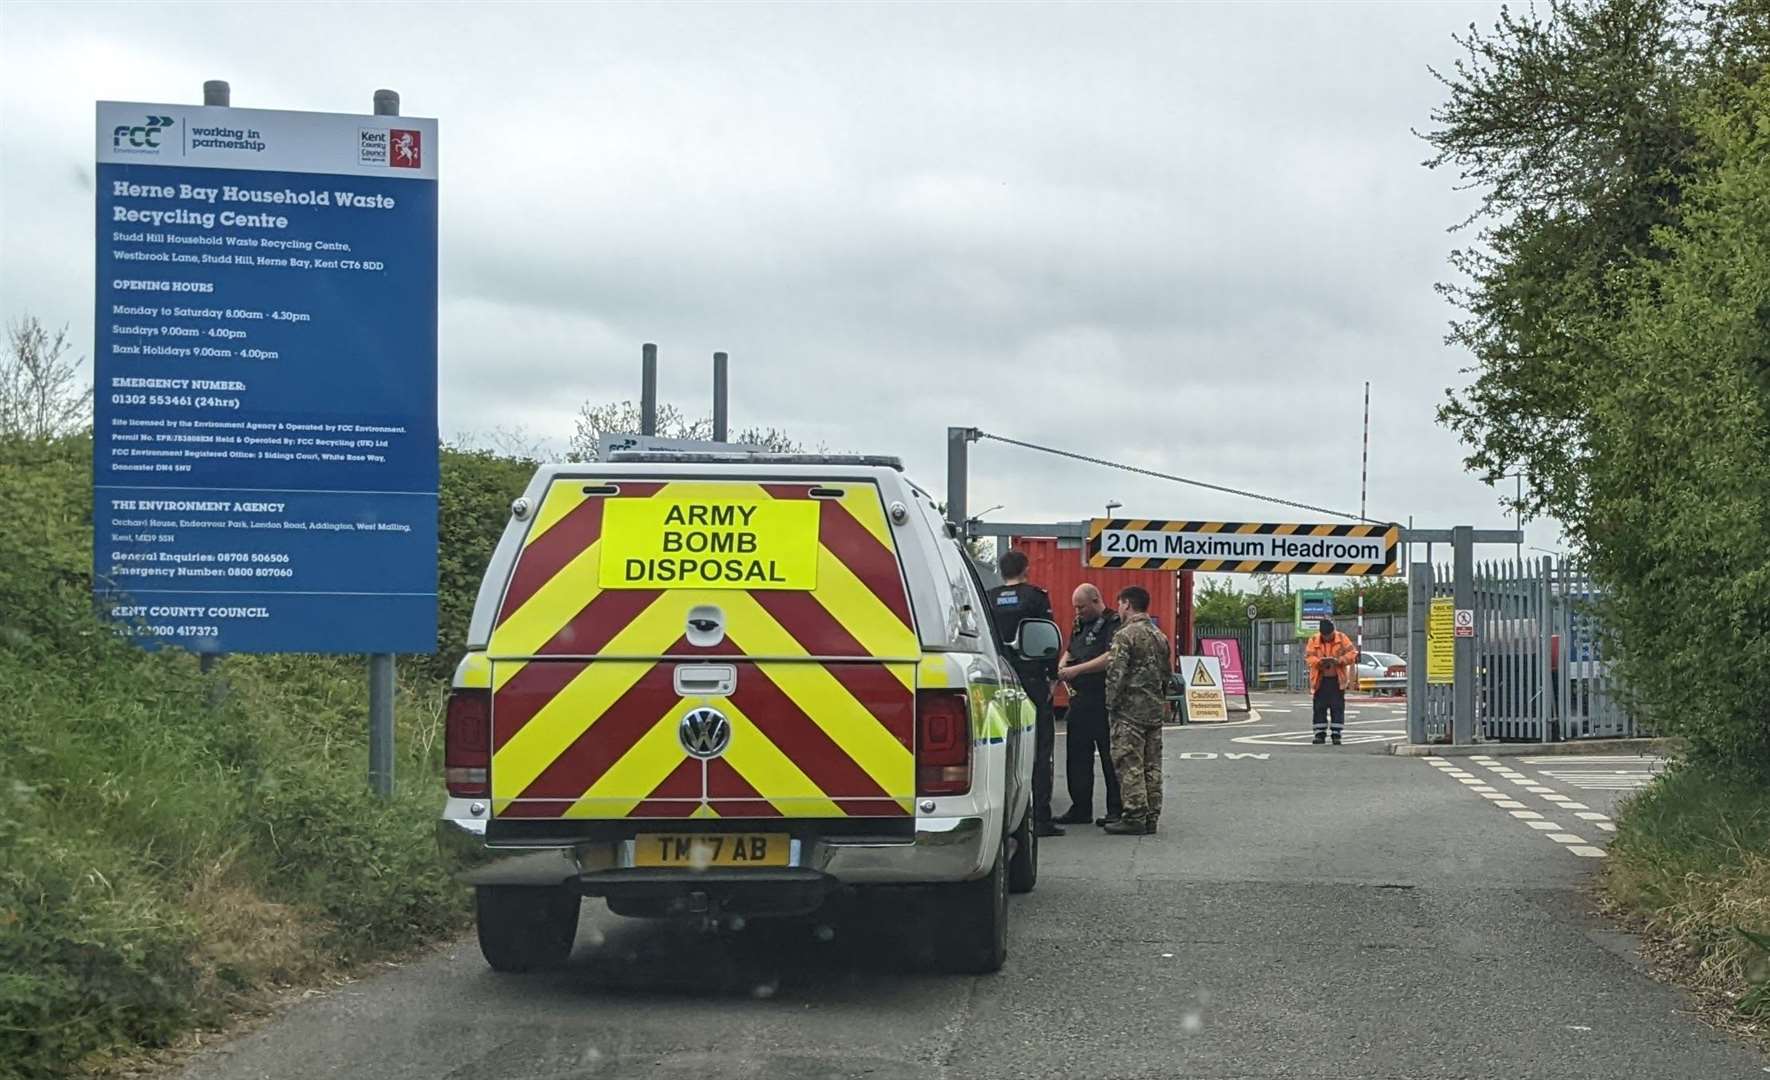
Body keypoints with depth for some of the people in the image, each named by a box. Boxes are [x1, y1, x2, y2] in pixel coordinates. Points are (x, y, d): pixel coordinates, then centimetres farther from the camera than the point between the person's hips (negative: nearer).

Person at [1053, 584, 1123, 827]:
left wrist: (1077, 669, -22)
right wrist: (1062, 665, 7)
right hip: (1080, 699, 9)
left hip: (1104, 700, -9)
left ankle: (1116, 811, 4)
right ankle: (1080, 808, 18)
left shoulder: (1113, 624, -10)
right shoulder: (1079, 625, 17)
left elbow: (1110, 658, -22)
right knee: (1077, 756, 10)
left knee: (1110, 757, -2)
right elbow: (1070, 651, 30)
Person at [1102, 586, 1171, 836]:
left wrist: (1110, 704, -9)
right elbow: (1168, 674, 19)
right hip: (1156, 710, 8)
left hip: (1130, 711, -8)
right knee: (1152, 766, 10)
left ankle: (1135, 817, -8)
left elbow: (1116, 674, -17)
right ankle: (1151, 817, 13)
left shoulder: (1125, 635, -12)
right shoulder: (1160, 637, 14)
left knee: (1130, 765, -5)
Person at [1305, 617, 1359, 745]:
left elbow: (1352, 653, -7)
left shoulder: (1342, 639, 0)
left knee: (1337, 708, -2)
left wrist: (1339, 660, -24)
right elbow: (1308, 657, -7)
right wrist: (1319, 661, -27)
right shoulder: (1314, 641, 2)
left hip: (1337, 680, -1)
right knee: (1320, 707, 0)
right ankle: (1320, 734, 6)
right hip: (1320, 680, 1)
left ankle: (1337, 734, 2)